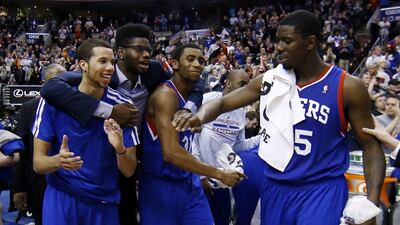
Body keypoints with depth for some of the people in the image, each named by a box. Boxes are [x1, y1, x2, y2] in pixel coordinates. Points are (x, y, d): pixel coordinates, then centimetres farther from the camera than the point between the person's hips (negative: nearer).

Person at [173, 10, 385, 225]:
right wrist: (199, 117, -20)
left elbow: (371, 145, -4)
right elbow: (223, 102, 4)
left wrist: (372, 200, -16)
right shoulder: (269, 80, 0)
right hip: (275, 186, 4)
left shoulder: (347, 87, -9)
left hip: (322, 189, -4)